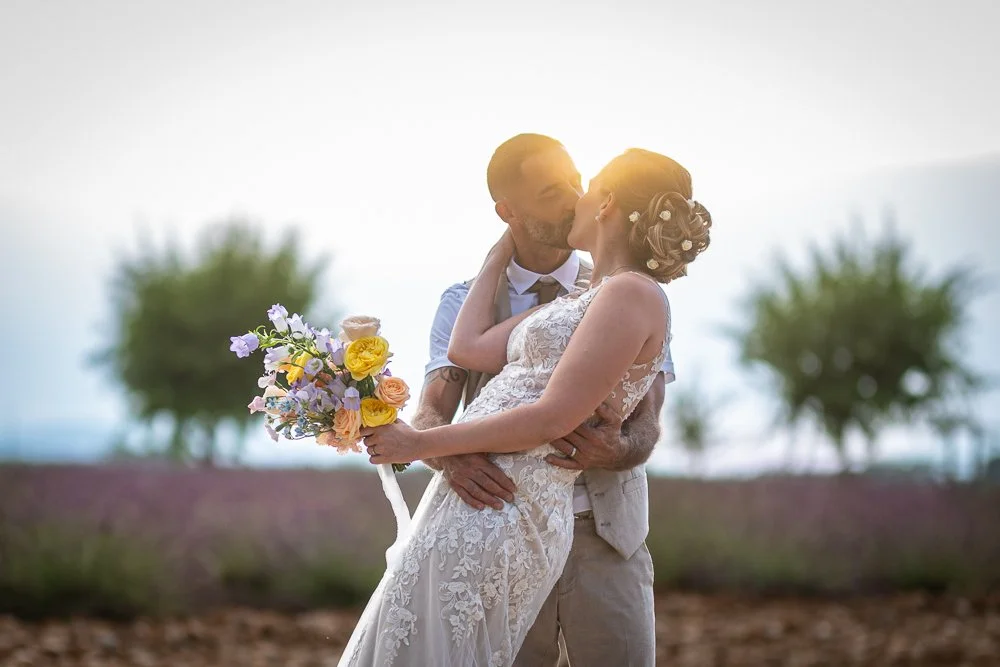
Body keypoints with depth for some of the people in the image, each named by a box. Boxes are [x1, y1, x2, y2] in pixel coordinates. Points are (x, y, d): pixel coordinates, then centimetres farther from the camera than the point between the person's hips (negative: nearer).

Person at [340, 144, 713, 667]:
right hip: (469, 504, 9)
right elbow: (467, 349, 17)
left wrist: (421, 444, -11)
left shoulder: (632, 293, -9)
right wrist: (499, 254, 27)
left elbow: (551, 420, -16)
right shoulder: (578, 301, 21)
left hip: (503, 516, -9)